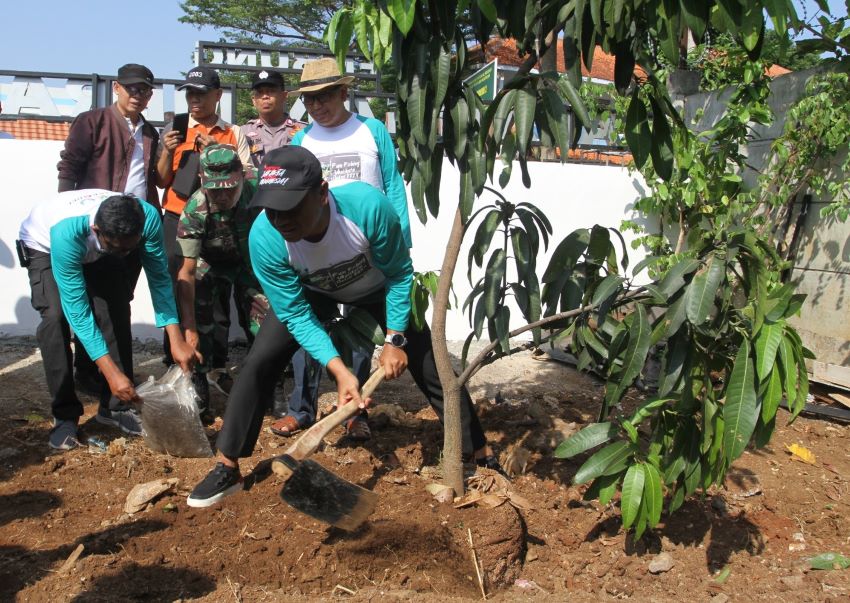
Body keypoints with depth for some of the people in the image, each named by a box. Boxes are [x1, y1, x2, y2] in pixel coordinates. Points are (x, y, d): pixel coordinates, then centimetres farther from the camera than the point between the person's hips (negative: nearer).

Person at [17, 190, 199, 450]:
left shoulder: (147, 216, -37)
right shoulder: (67, 231, -45)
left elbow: (159, 277, -26)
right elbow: (77, 308, -41)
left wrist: (177, 339, -34)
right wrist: (111, 372, -44)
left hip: (97, 251, 3)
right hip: (44, 246, -3)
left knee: (117, 312, -14)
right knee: (56, 315, -25)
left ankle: (116, 406, 2)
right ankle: (64, 415, -11)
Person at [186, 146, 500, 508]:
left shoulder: (368, 206, -40)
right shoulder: (264, 237, -35)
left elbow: (399, 274, -21)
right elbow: (296, 314, -25)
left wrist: (395, 340, -21)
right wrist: (339, 370, -35)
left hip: (377, 287, -1)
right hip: (311, 292, 2)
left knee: (430, 367, -4)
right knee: (258, 364, -12)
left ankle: (482, 455, 14)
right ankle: (226, 468, 4)